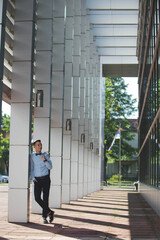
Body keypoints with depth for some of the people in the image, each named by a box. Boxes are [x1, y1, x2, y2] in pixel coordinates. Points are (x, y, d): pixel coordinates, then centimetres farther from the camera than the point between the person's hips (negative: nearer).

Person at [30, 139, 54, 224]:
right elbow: (31, 169, 9)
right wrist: (33, 178, -7)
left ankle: (44, 217, 11)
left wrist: (44, 160, -16)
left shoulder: (45, 155, 5)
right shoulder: (32, 156, 5)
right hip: (37, 180, 0)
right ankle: (49, 212, 5)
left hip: (46, 179, 0)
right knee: (37, 198, -13)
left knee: (45, 198, -2)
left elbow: (50, 167, 0)